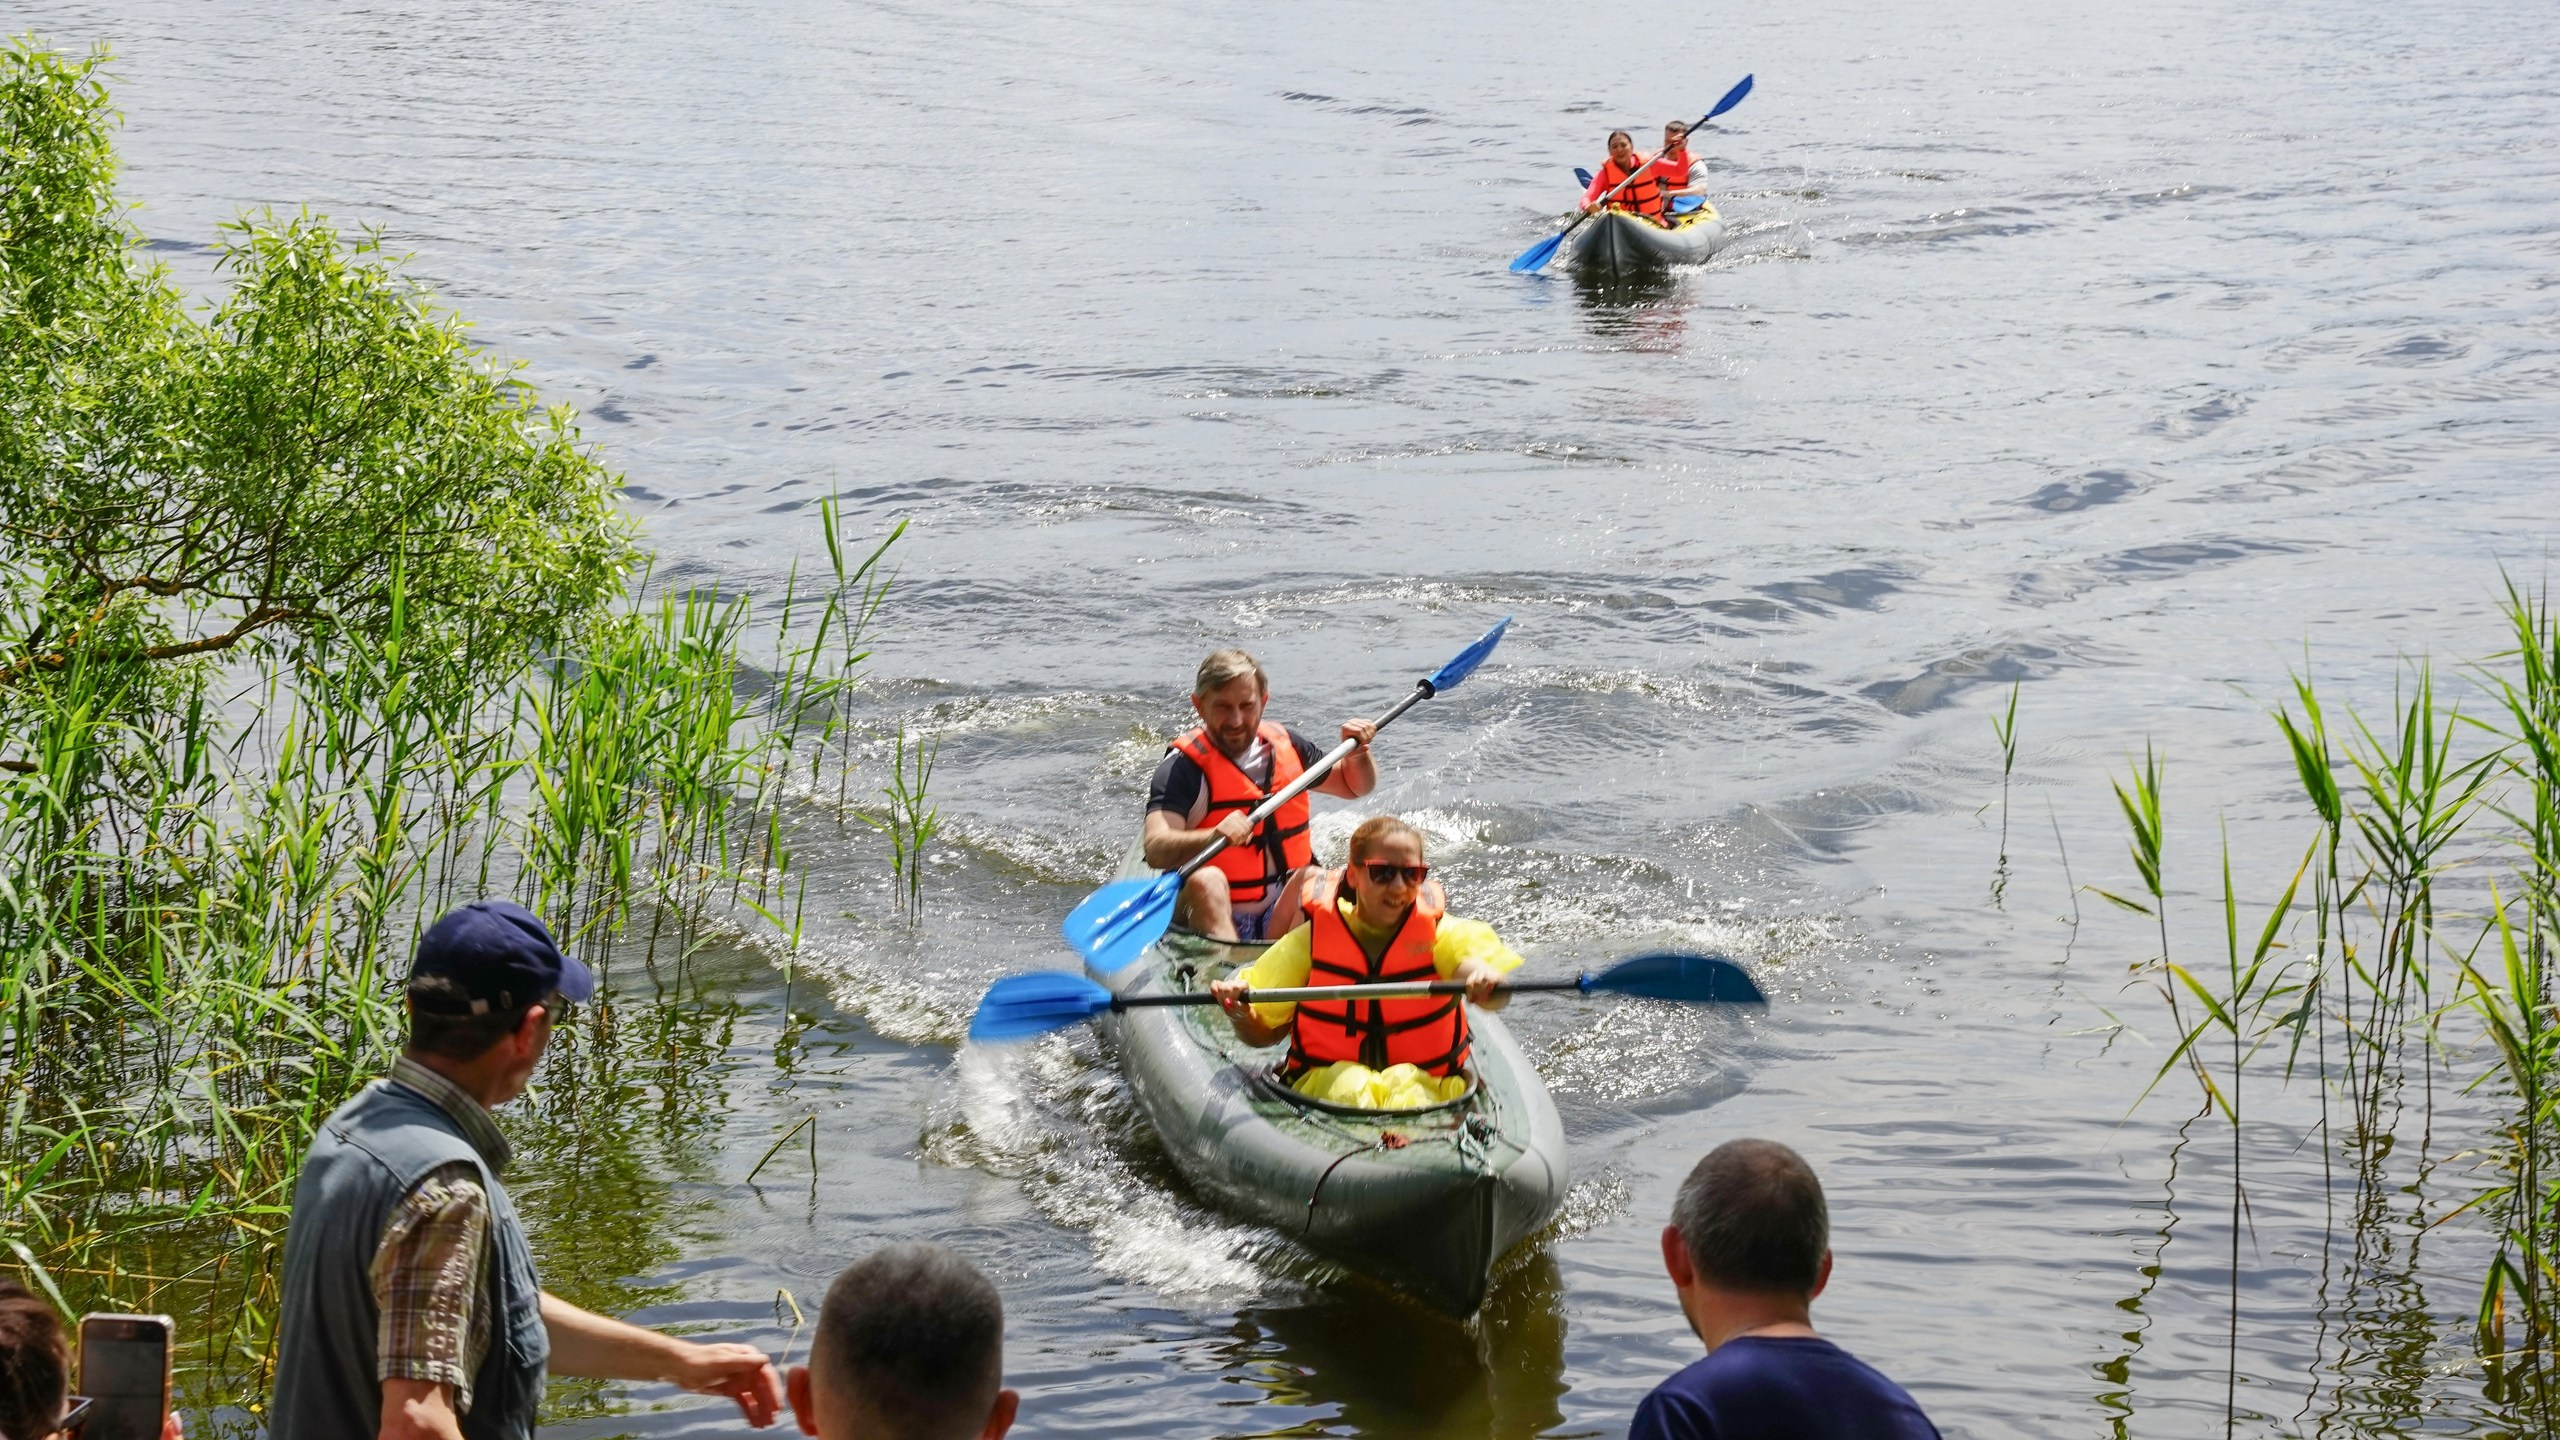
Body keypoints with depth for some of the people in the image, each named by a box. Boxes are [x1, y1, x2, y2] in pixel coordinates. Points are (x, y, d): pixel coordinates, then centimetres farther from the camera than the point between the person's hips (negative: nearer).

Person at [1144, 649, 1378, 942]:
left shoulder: (1285, 745, 10)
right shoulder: (1183, 766, -7)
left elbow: (1354, 786, 27)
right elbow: (1155, 850, -23)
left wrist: (1357, 752, 4)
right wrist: (1214, 836, -42)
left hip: (1282, 919, 4)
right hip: (1212, 918, -4)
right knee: (1206, 880, -33)